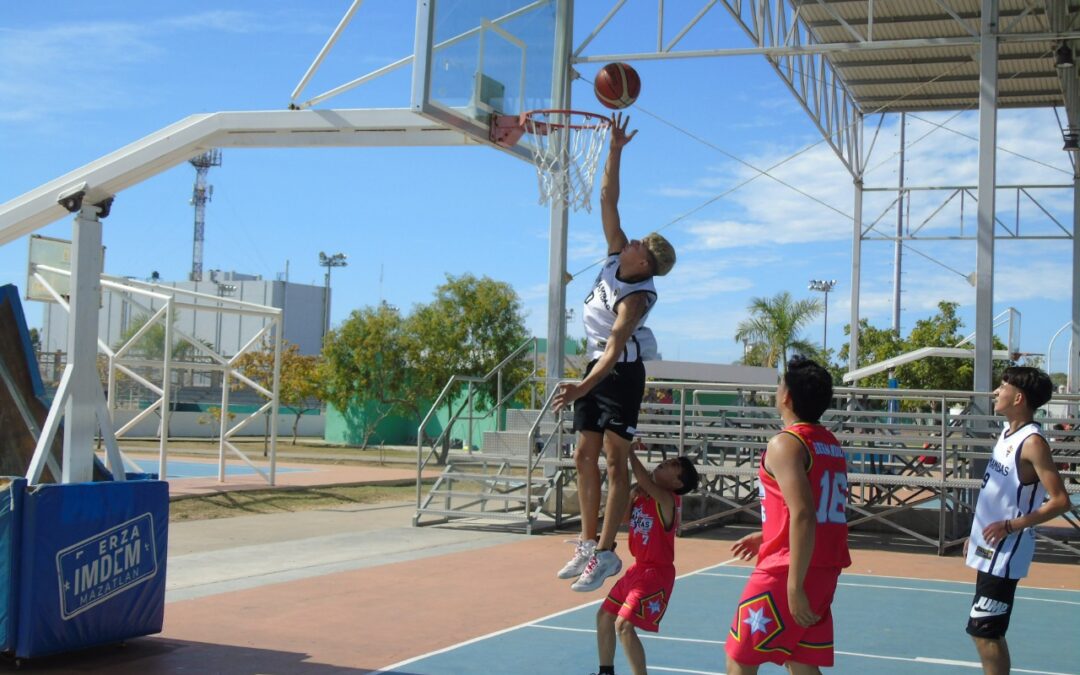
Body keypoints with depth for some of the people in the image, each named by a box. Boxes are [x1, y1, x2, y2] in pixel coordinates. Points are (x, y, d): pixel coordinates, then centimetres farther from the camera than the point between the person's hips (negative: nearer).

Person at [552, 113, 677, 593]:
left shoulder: (637, 297, -23)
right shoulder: (616, 254, -3)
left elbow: (616, 344, -36)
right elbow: (608, 199, -1)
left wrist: (583, 386, -49)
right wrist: (615, 150, -8)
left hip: (621, 372, -8)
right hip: (597, 365, 9)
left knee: (615, 460, -9)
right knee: (585, 455, 7)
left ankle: (606, 552, -9)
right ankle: (588, 542, 13)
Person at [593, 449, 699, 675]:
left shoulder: (668, 500, -20)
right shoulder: (643, 493, 5)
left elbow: (644, 480, -34)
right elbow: (623, 517, 9)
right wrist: (632, 495, -8)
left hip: (656, 573, -9)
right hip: (638, 568, 9)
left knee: (624, 625, -19)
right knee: (604, 616, 17)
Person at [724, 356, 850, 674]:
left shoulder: (785, 444, -13)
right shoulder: (832, 445, 13)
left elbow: (803, 515, -23)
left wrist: (795, 585, -23)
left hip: (788, 572, -8)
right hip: (824, 570, 8)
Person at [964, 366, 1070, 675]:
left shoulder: (1032, 442, -18)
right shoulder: (1007, 433, 10)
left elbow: (1059, 501, -21)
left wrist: (1011, 526, -24)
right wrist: (977, 534, 20)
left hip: (1005, 554, -9)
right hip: (990, 549, 9)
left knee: (984, 631, -6)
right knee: (988, 631, 14)